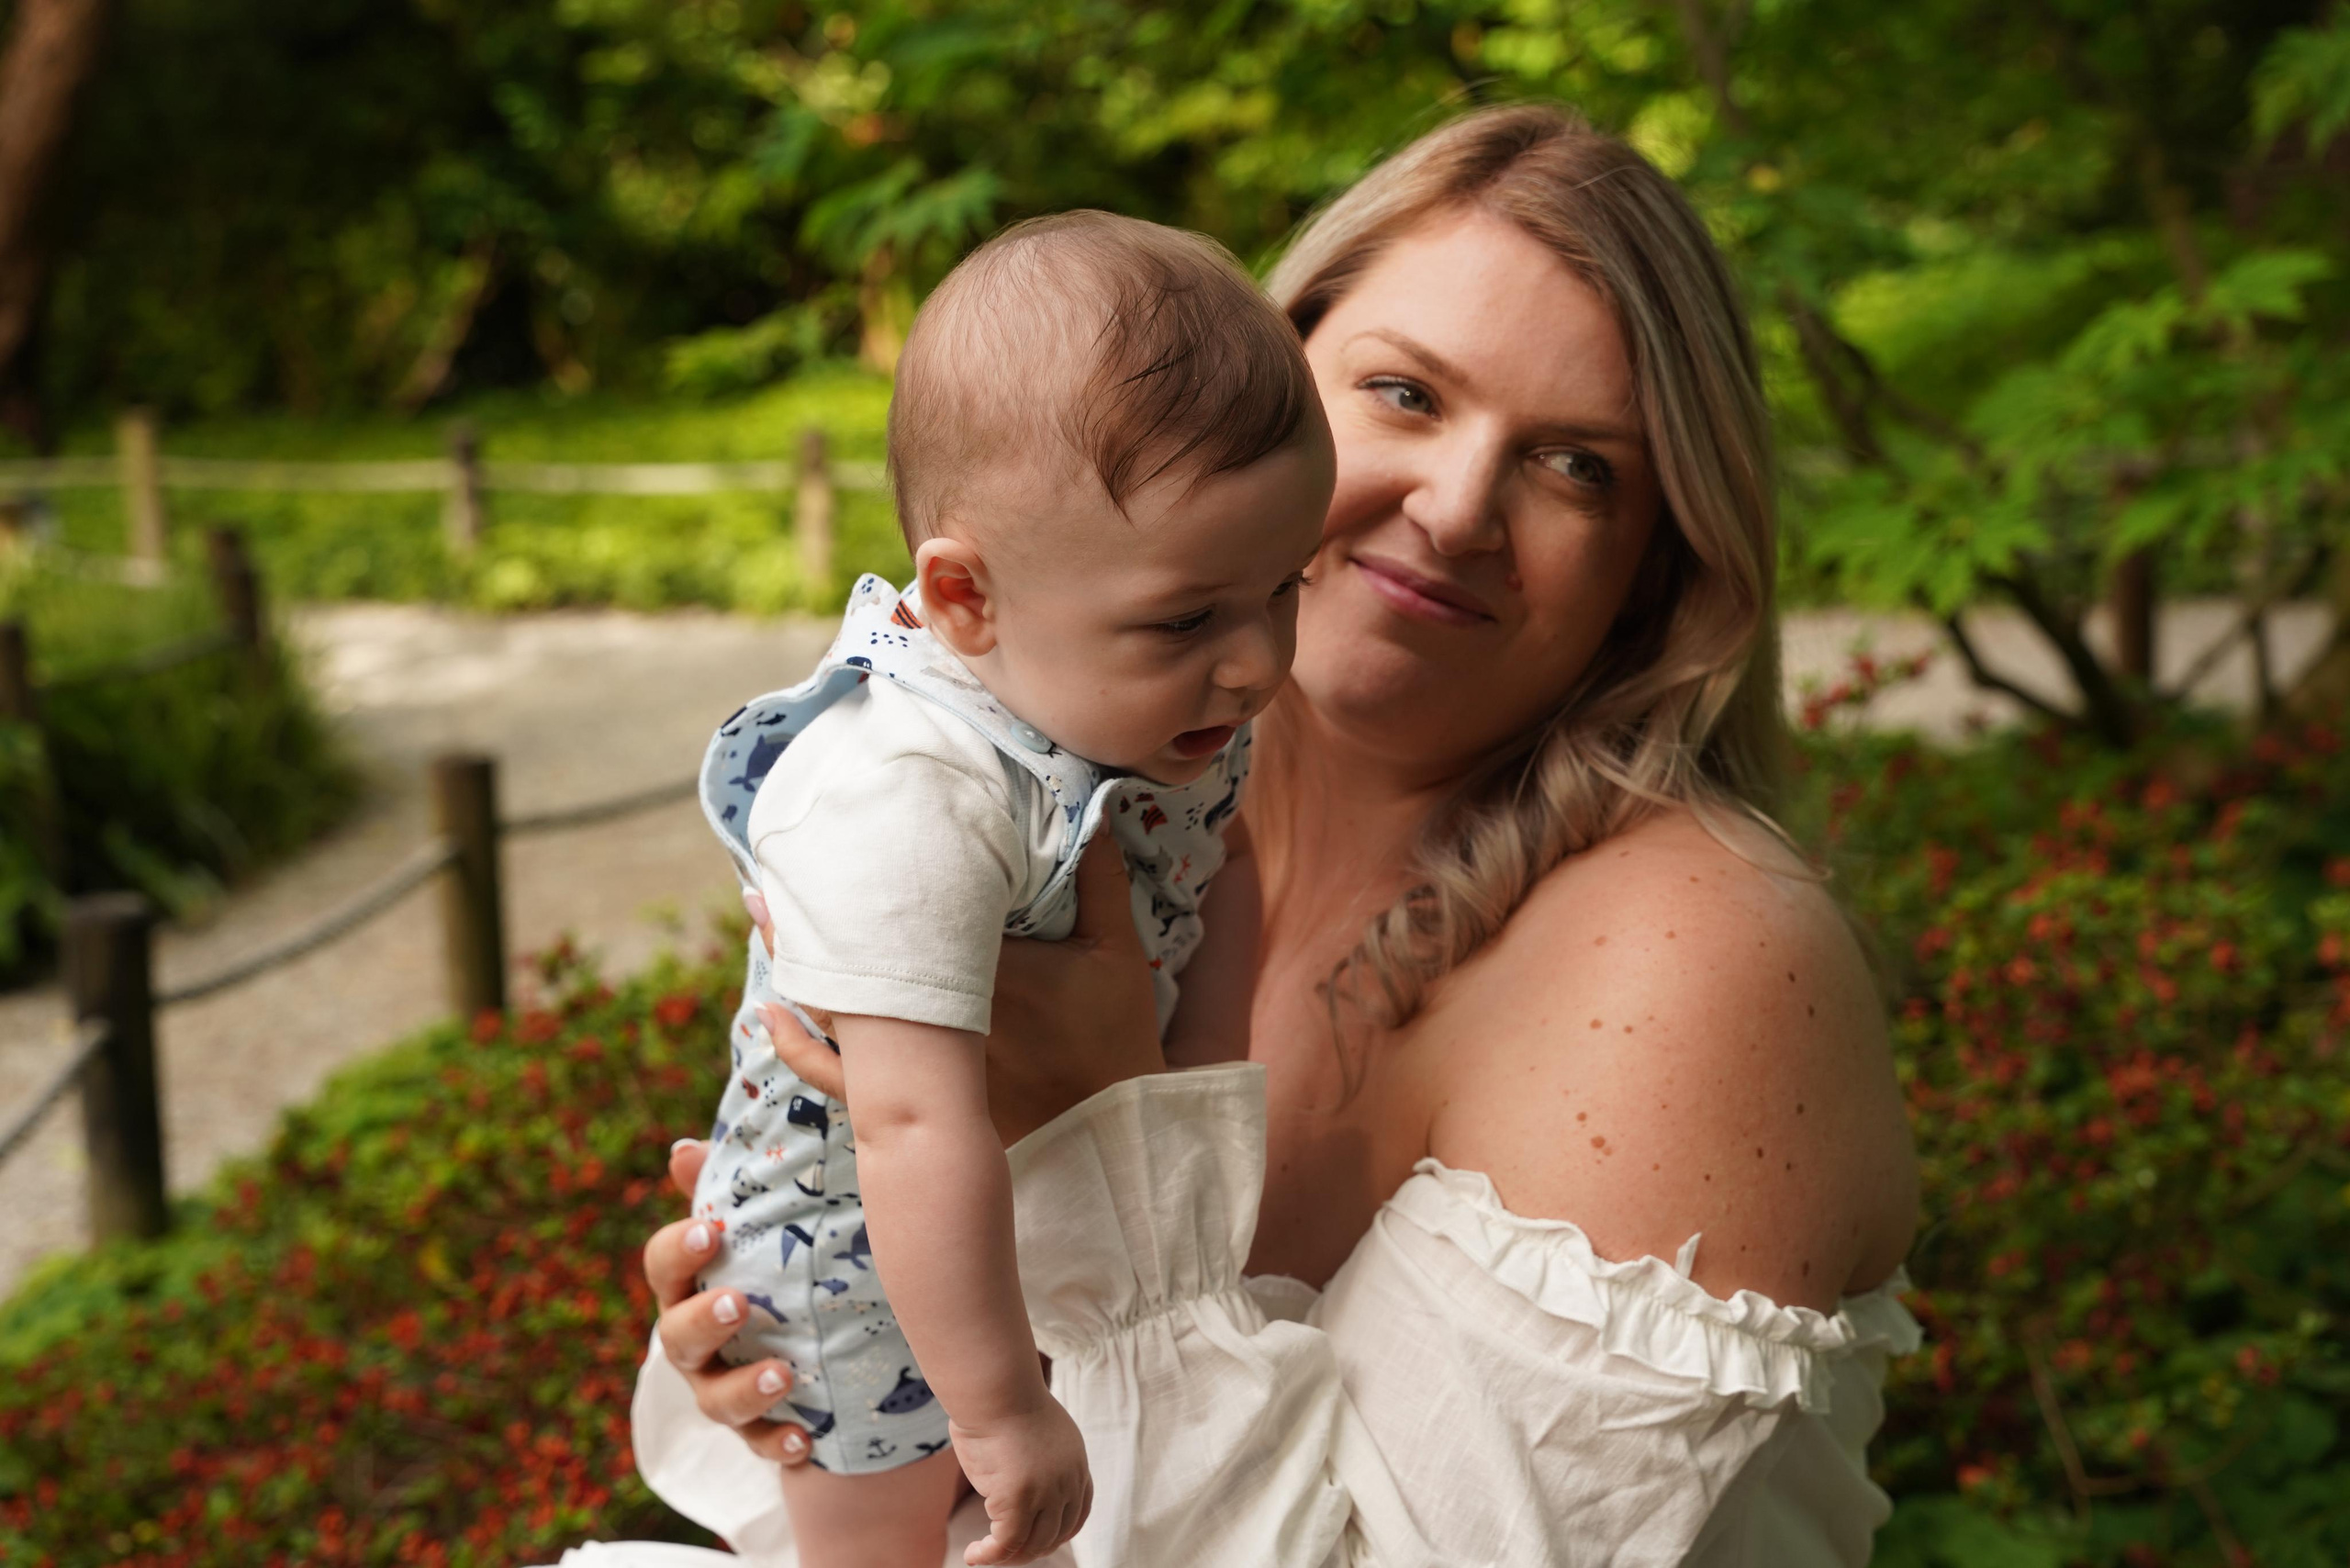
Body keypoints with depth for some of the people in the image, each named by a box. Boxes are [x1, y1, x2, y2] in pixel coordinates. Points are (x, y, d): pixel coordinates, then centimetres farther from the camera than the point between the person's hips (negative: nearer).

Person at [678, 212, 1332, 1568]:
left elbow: (1222, 867, 5)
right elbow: (916, 1130, -42)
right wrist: (1002, 1407, -36)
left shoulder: (1169, 706, -15)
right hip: (863, 1269, -7)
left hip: (1047, 1214, 7)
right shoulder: (903, 804, -42)